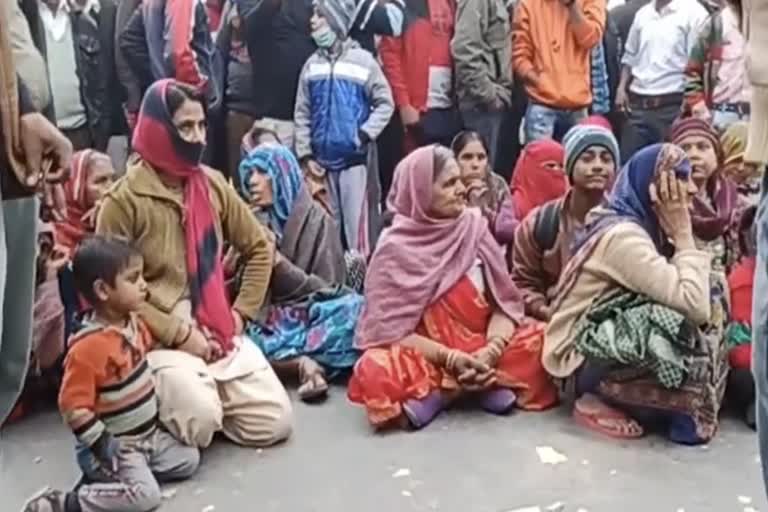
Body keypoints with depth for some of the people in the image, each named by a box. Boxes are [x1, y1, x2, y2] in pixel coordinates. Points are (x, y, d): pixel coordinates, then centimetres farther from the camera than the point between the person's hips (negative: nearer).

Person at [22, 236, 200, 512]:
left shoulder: (132, 322, 1)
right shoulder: (88, 347, -26)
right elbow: (72, 407, -24)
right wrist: (103, 446, -22)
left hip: (149, 434, 8)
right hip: (114, 444, -8)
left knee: (189, 459, 6)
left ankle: (117, 475, 9)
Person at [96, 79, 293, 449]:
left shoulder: (213, 184, 5)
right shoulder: (123, 200, -10)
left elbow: (259, 248, 14)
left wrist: (241, 313, 3)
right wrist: (179, 334, -14)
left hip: (219, 333, 5)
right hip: (161, 339, -5)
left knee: (275, 423, -4)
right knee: (200, 422, -27)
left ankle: (203, 389, 18)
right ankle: (162, 399, 6)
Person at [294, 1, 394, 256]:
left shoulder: (363, 60, -2)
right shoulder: (312, 64, 10)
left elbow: (385, 103, 0)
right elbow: (302, 113, 10)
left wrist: (365, 134, -11)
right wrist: (305, 154, 3)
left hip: (355, 158, -4)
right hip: (322, 159, 4)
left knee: (357, 222, -7)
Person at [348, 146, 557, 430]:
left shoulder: (474, 226, 1)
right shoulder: (395, 249, -8)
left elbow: (505, 302, -1)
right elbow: (389, 330, -12)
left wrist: (491, 351, -20)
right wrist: (450, 358, -24)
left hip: (481, 350, 3)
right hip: (428, 356, -3)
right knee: (376, 373, -32)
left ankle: (447, 389, -16)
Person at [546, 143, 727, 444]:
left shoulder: (637, 228, 6)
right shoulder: (622, 235, -22)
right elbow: (695, 307, -29)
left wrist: (676, 238, -3)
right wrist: (684, 236, -20)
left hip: (606, 345, 9)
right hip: (581, 359, -9)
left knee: (710, 345, -1)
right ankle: (599, 402, -9)